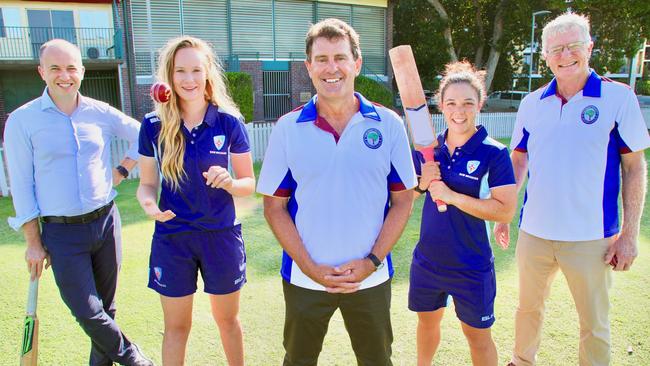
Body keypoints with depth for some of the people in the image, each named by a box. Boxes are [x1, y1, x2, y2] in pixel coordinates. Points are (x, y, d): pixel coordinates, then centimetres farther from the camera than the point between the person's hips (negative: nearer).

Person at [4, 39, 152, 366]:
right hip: (61, 232, -2)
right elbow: (21, 185, -4)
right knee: (88, 313, -2)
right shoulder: (22, 121, -5)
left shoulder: (100, 112, 1)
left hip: (106, 222, 3)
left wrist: (121, 170, 3)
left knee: (105, 306, 14)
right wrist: (33, 242, -5)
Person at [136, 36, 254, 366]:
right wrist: (149, 203, -20)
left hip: (221, 235, 0)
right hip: (172, 237, 1)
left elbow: (249, 183, -2)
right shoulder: (153, 125, -5)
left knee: (227, 319, 19)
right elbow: (147, 183, 2)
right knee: (176, 326, 16)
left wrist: (229, 183, -23)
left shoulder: (229, 122, -8)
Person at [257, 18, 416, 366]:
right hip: (304, 279, 0)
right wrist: (310, 268, -11)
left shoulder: (388, 125, -4)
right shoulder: (287, 128, -5)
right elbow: (274, 207, -3)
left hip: (371, 278, 1)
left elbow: (403, 201, -1)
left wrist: (372, 261, -11)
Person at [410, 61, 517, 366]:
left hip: (471, 265, -4)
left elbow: (506, 210, -20)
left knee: (477, 334, 14)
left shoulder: (494, 153, -13)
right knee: (427, 320, 23)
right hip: (427, 258, 4)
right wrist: (422, 182, -15)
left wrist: (451, 195, -24)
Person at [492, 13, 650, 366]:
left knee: (594, 324, 12)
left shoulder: (618, 97, -6)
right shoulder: (532, 103, 3)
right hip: (534, 232, 3)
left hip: (591, 237, -3)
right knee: (528, 308, 20)